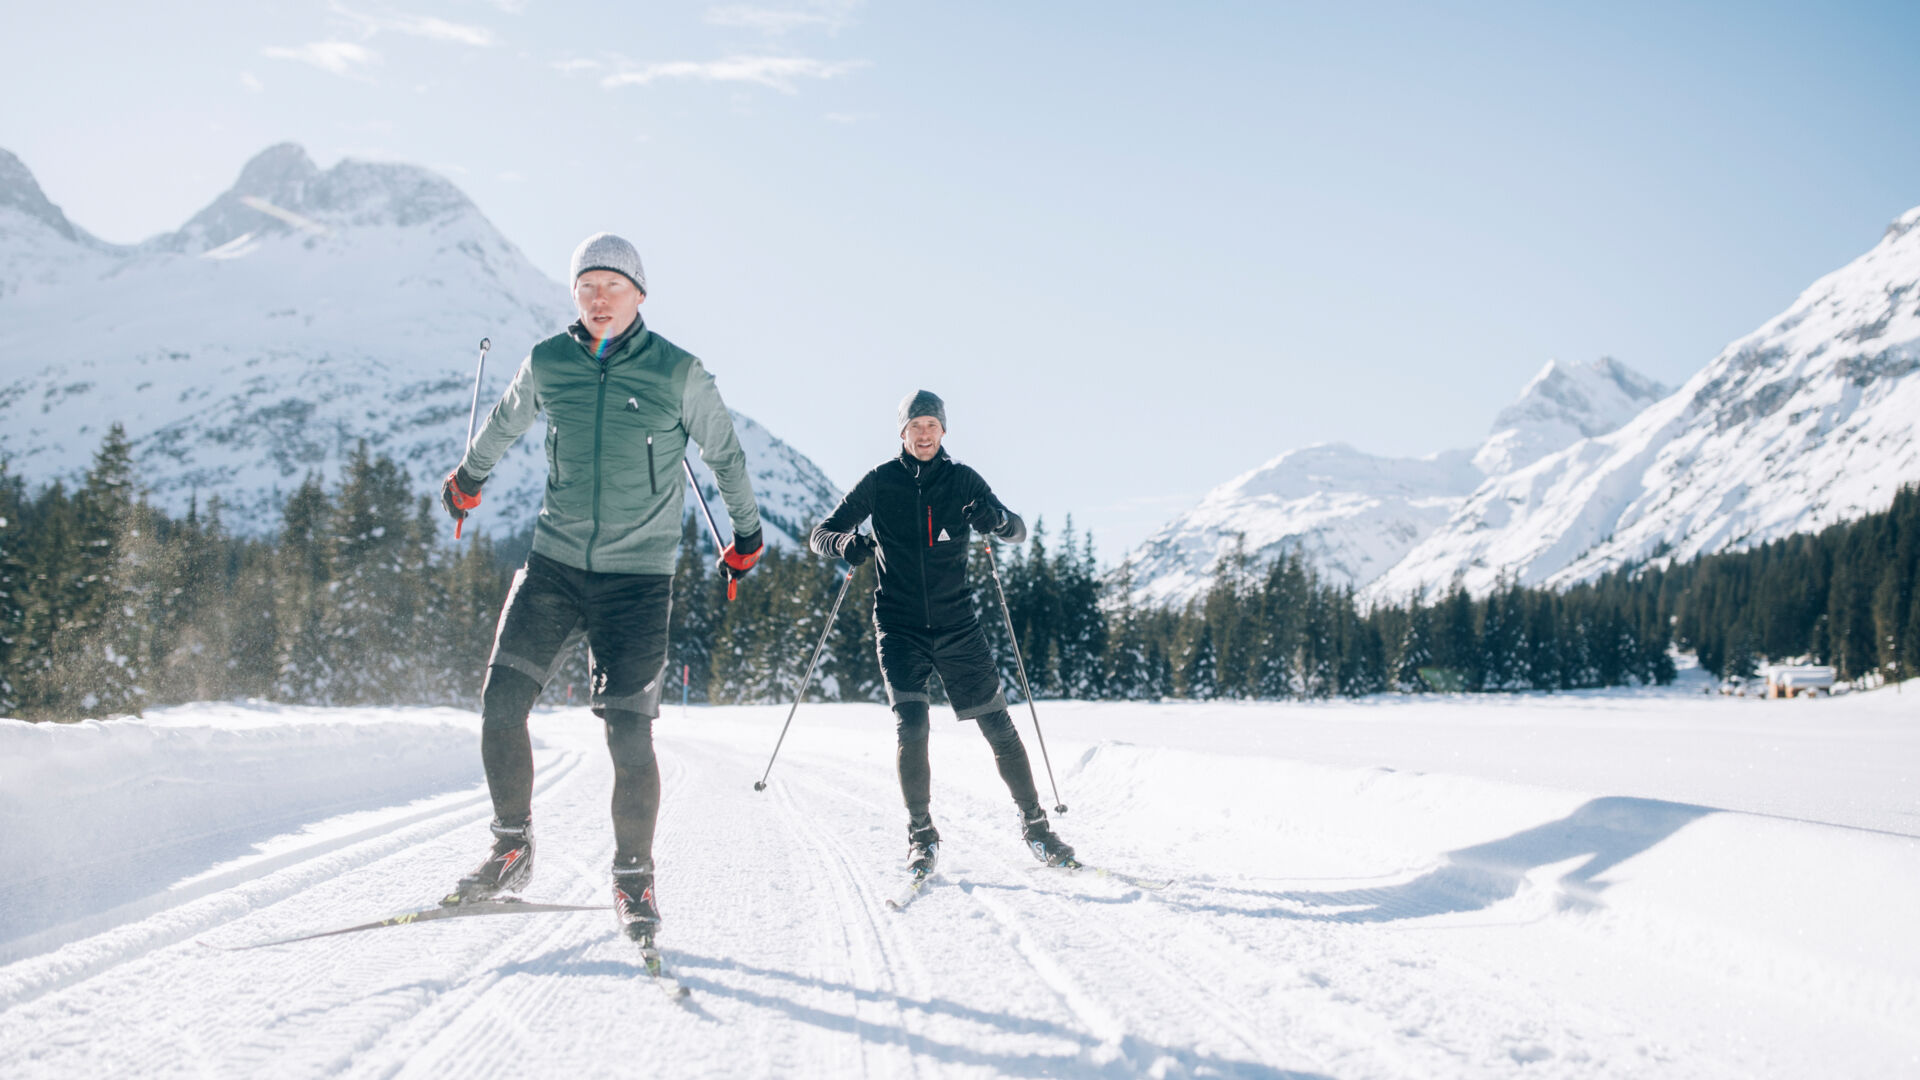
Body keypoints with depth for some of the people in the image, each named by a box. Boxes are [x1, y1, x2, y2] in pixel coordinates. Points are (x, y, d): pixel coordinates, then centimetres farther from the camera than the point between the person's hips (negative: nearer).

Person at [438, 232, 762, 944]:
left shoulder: (678, 373, -4)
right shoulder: (547, 364, 3)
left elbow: (724, 454, 11)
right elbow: (505, 421, 24)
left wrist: (747, 532, 21)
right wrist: (470, 475, 40)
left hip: (638, 573, -3)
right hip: (555, 562, 3)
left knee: (629, 732, -7)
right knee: (502, 701, -8)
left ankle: (634, 880, 10)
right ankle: (511, 851, 10)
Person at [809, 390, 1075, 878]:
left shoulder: (962, 481, 3)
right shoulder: (879, 482, 1)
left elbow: (1018, 531, 3)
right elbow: (820, 534, 3)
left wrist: (995, 519, -20)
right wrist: (847, 541, -21)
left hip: (957, 624, 1)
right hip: (899, 626, -1)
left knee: (998, 726, 0)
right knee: (911, 724, -16)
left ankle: (1034, 824, 16)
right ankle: (921, 834, 1)